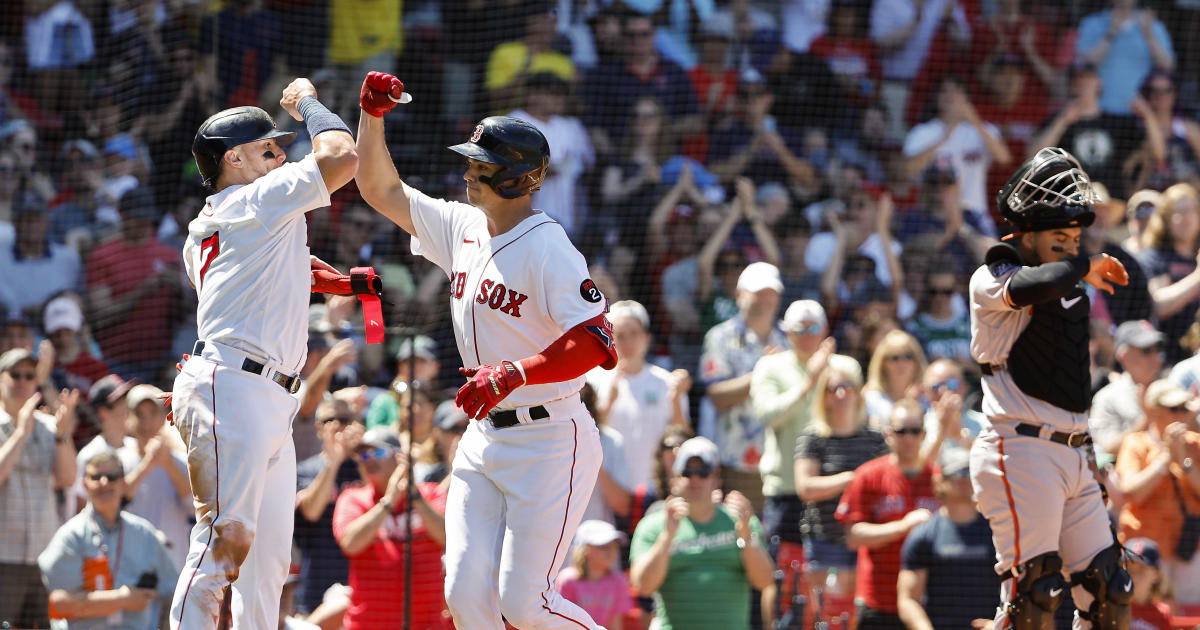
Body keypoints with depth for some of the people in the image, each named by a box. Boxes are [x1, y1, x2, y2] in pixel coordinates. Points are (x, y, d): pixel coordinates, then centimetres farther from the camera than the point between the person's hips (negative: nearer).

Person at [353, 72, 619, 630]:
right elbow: (381, 191, 17)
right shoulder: (463, 228, 8)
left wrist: (512, 374, -33)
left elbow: (594, 343, -25)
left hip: (548, 442, -8)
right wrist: (373, 114, 4)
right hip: (482, 439, 8)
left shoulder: (547, 249, -16)